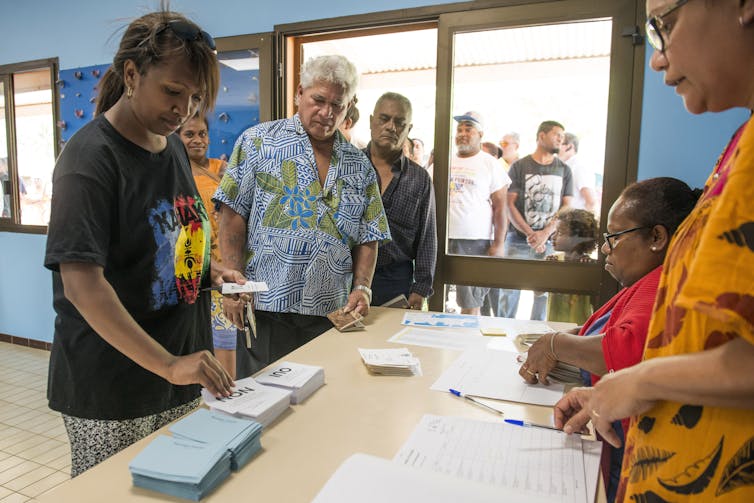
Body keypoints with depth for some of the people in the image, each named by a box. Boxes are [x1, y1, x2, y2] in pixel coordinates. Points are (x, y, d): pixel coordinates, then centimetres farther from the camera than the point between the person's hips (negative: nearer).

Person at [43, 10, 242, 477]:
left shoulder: (174, 147, 6)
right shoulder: (90, 158, -16)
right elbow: (82, 285, -23)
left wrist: (211, 271, 0)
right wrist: (168, 365, -28)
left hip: (180, 378, 7)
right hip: (109, 389, -7)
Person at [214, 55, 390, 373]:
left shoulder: (360, 166, 13)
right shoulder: (259, 142, 3)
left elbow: (368, 237, 12)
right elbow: (232, 215, -2)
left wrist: (362, 288, -2)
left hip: (332, 312, 3)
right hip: (266, 307, -3)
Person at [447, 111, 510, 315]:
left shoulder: (489, 164, 3)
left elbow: (500, 207, 0)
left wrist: (498, 244, -7)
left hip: (475, 241, -3)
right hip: (441, 239, 4)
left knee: (470, 305, -3)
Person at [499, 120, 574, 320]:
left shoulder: (564, 170, 11)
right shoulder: (519, 166, 4)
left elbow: (566, 208, 5)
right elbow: (510, 204, -3)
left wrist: (545, 233, -10)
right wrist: (530, 234, -12)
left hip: (550, 241, 2)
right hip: (518, 240, -2)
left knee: (544, 291, 4)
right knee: (510, 288, -1)